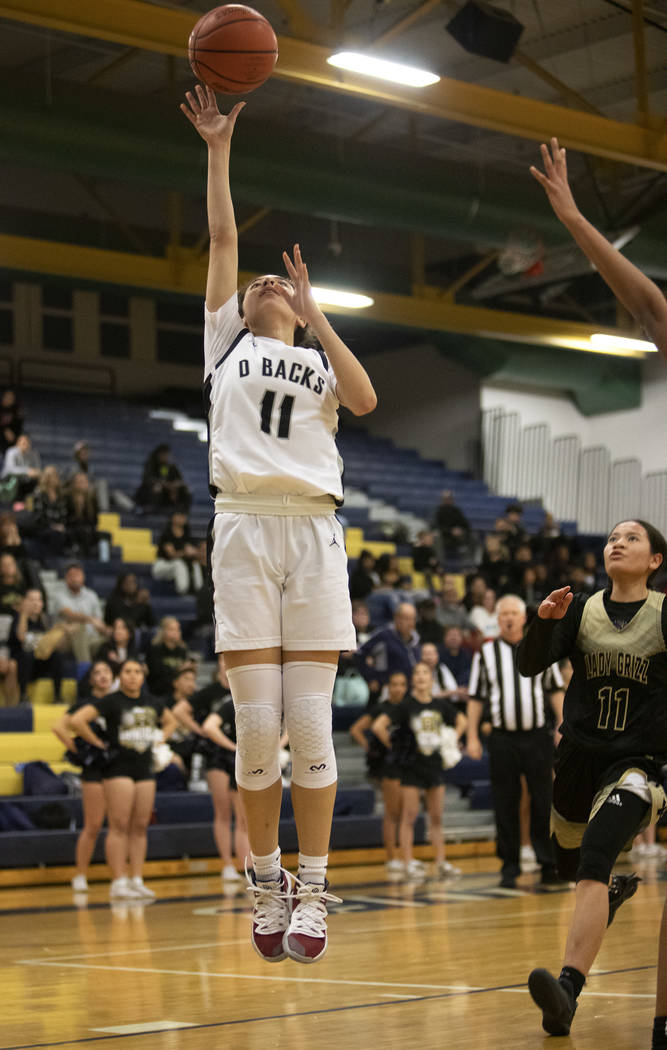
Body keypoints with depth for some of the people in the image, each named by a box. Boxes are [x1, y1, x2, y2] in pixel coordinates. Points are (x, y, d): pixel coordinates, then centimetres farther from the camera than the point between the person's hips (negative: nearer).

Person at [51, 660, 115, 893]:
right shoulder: (85, 704, -3)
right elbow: (58, 727, -13)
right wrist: (76, 750, -11)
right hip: (95, 771, -4)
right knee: (93, 825, -4)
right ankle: (80, 876, 5)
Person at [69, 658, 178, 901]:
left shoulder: (152, 702, 11)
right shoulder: (111, 702, -7)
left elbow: (171, 721, 30)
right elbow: (76, 720, -15)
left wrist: (160, 739, 13)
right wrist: (98, 742, -10)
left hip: (145, 769, 6)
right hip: (118, 768, -6)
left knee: (140, 827, 5)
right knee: (119, 826, -8)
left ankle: (137, 881, 9)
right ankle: (118, 883, -8)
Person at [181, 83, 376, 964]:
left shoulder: (321, 361, 22)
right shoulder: (227, 341, 21)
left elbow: (366, 399, -1)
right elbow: (223, 237, 14)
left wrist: (315, 315, -2)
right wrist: (219, 149, 12)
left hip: (314, 531, 1)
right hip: (245, 527, 0)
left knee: (310, 717, -6)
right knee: (257, 719, -7)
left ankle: (312, 891, -1)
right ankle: (267, 883, 6)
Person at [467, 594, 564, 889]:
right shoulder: (486, 652, 6)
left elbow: (556, 690, 10)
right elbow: (475, 697, 8)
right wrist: (472, 737, 2)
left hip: (537, 735, 0)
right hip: (503, 739, 0)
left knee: (543, 802, 0)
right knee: (505, 805, 3)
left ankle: (549, 864, 7)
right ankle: (509, 867, 10)